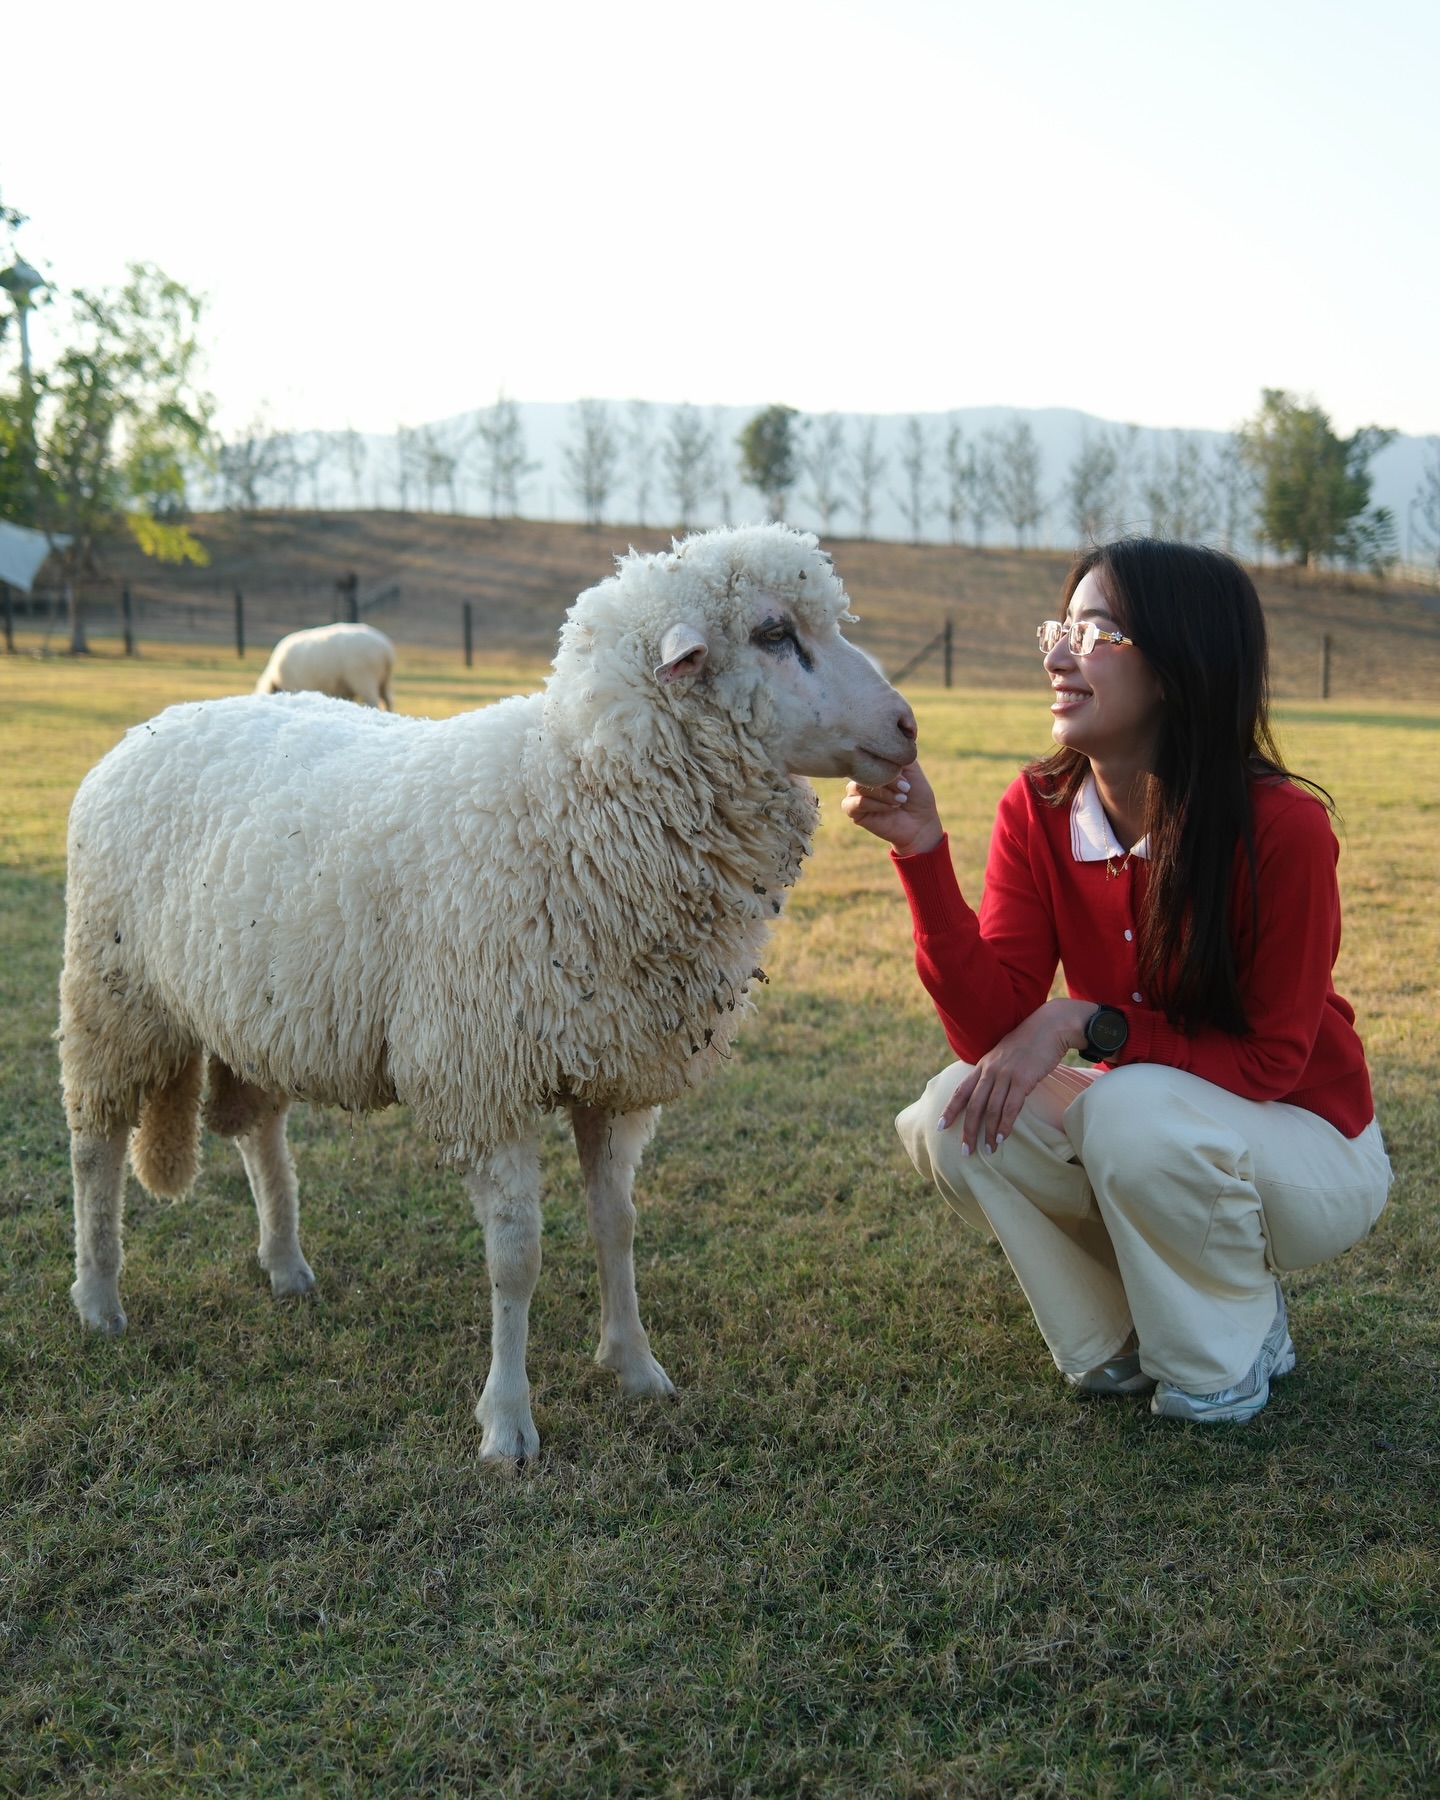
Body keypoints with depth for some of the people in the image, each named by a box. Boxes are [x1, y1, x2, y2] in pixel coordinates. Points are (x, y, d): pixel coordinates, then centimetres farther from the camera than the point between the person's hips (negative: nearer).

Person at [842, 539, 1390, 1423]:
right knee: (957, 1114, -20)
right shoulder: (1038, 812, -11)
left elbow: (1269, 1062, -18)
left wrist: (1087, 1024, -28)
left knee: (1136, 1109, -34)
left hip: (1304, 1146, -4)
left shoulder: (1283, 826, -25)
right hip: (1137, 1127, 5)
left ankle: (1232, 1347, -3)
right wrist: (922, 850, -29)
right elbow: (989, 1030, -19)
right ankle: (1128, 1337, 3)